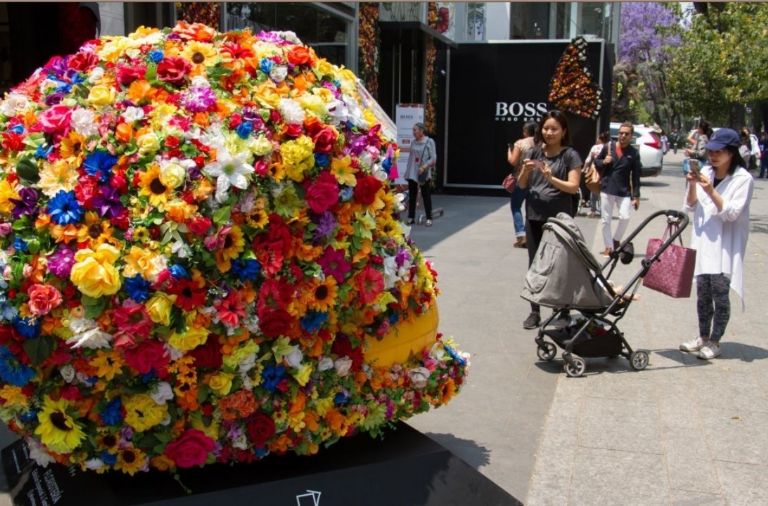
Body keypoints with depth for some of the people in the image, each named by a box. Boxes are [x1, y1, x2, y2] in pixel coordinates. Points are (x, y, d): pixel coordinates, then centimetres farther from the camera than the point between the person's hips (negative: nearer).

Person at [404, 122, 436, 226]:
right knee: (412, 195, 7)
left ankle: (429, 218, 7)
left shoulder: (429, 142, -5)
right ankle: (411, 217, 15)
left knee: (426, 195, 1)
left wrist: (424, 167, -20)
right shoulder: (413, 142, 10)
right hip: (412, 173, 5)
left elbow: (433, 158, -8)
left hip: (423, 174, -5)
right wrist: (407, 169, 10)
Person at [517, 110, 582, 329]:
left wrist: (551, 178, -26)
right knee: (534, 265, 6)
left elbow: (574, 187, -11)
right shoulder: (535, 151, 9)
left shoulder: (570, 155, -2)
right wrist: (525, 170, -10)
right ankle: (535, 312, 12)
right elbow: (522, 185, 11)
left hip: (559, 218, -4)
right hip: (534, 216, 4)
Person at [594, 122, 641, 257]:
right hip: (607, 189, 1)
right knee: (605, 220, 3)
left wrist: (636, 196, -2)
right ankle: (608, 247, 15)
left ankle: (616, 240, 11)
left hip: (624, 191, -1)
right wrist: (603, 162, -11)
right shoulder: (608, 147, 1)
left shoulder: (634, 153, 0)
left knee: (625, 217, -14)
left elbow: (636, 176, 1)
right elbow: (596, 162, 13)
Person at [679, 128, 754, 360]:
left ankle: (714, 342, 8)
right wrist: (692, 185, -8)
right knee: (702, 293, 11)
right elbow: (691, 207, 8)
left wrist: (711, 191, -24)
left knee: (719, 293, -2)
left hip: (725, 247, -5)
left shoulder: (743, 179, -8)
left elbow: (731, 213, -15)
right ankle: (703, 337, 25)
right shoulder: (705, 172, 6)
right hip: (703, 241, 5)